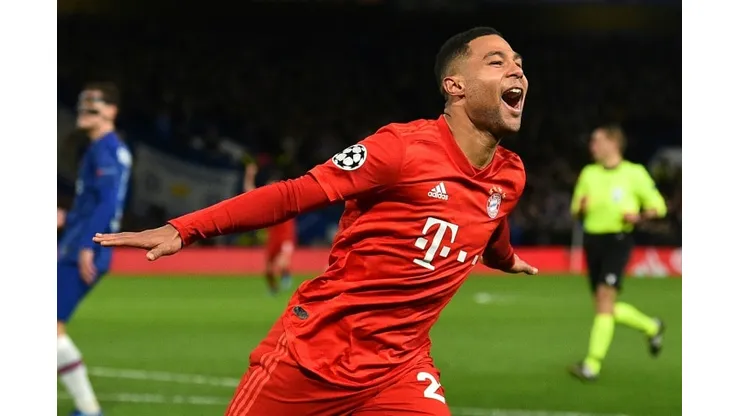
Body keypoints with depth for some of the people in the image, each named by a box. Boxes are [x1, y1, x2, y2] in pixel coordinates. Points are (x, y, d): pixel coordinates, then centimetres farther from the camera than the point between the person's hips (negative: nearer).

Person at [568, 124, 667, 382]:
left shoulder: (634, 174, -1)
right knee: (605, 308, 7)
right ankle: (651, 327, 33)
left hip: (617, 240, -6)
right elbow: (576, 212, 17)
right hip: (592, 240, 6)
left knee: (605, 298, -18)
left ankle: (593, 365, -20)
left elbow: (658, 206, 3)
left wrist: (639, 217, -16)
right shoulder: (589, 174, 12)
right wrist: (581, 207, -6)